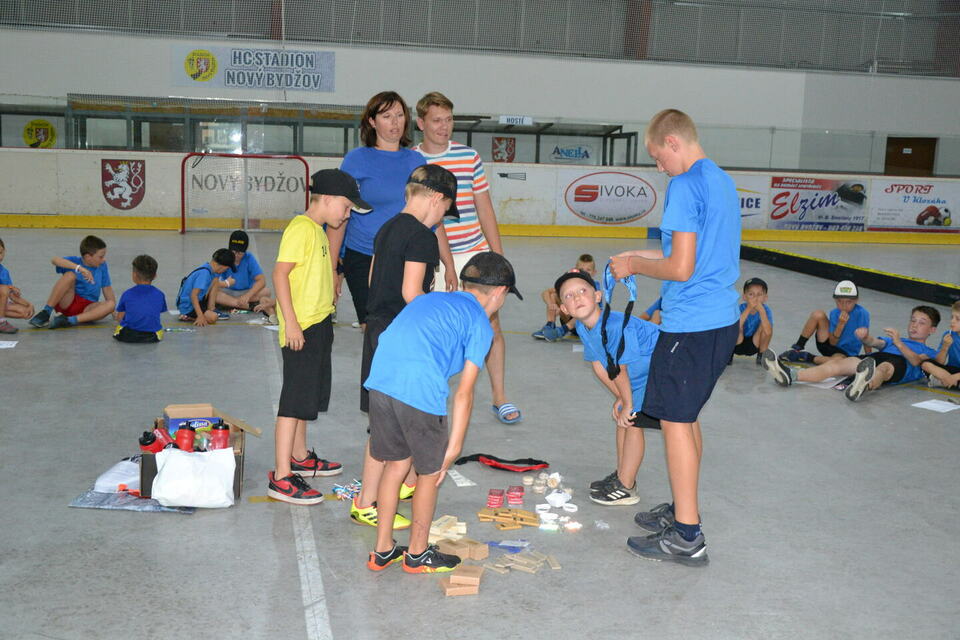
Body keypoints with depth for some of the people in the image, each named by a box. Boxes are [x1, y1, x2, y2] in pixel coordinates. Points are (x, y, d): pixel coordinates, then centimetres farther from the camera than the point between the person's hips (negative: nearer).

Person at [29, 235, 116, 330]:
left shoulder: (102, 266, 1)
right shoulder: (75, 261, -8)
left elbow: (107, 288, 5)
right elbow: (55, 260, -28)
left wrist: (113, 311, -3)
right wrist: (80, 268, -38)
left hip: (87, 308, 3)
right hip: (67, 303, -3)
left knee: (111, 304, -27)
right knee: (70, 275, -28)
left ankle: (70, 321, -35)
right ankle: (46, 312, -23)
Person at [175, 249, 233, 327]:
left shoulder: (208, 268, 4)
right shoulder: (204, 273, -23)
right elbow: (193, 295, -30)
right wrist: (200, 316, -33)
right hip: (188, 307, -9)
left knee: (215, 280, 6)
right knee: (212, 318, -29)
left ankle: (211, 310, 3)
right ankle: (187, 317, -9)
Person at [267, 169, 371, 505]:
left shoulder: (317, 230, 15)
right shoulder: (301, 228, -15)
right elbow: (280, 273, -22)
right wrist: (290, 322, -25)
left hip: (318, 326, 10)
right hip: (301, 329, -10)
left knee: (308, 396, 21)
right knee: (296, 400, -8)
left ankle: (299, 457, 36)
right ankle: (281, 477, -3)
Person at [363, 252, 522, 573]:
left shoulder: (428, 299, 26)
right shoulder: (480, 324, 8)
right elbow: (463, 393, 1)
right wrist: (455, 445, 7)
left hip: (380, 381, 6)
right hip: (421, 391, -6)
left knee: (396, 464, 23)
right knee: (431, 472, 16)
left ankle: (382, 551, 33)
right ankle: (417, 554, 31)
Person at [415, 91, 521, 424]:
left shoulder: (469, 156, 5)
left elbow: (485, 209, 9)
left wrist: (498, 257, 5)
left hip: (474, 254, 2)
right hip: (431, 260, -1)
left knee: (491, 325, 1)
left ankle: (500, 398, 12)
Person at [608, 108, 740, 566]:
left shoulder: (685, 187, -15)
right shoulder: (723, 181, 14)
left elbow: (681, 268, -20)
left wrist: (634, 266, -4)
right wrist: (650, 256, 17)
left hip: (690, 324, -9)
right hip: (722, 321, 10)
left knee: (675, 420, -1)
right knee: (687, 415, 19)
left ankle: (687, 537, 5)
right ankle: (682, 510, 31)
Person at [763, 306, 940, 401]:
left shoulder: (929, 352, 28)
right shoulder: (892, 340, 43)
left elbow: (915, 361, 3)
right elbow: (874, 343, 20)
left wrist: (898, 343, -13)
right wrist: (864, 337, -3)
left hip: (898, 364, -5)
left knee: (883, 368, -42)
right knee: (836, 364, -20)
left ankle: (862, 387, -78)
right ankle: (790, 375, -39)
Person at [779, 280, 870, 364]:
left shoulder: (862, 314, -19)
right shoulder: (834, 313, -9)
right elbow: (832, 342, -13)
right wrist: (841, 324, -25)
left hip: (845, 354, -3)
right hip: (830, 344, 3)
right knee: (818, 314, -18)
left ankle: (806, 357, -15)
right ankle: (798, 348, -4)